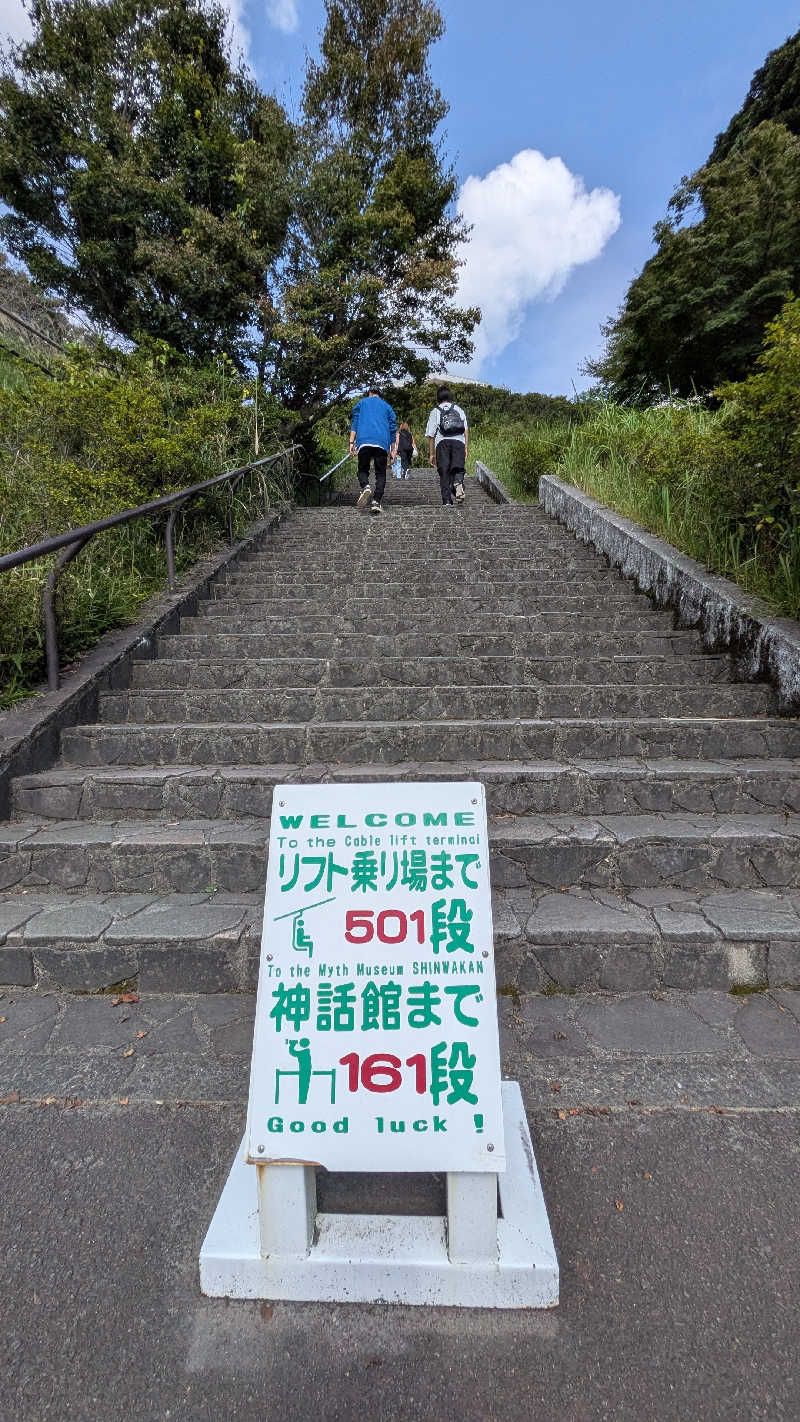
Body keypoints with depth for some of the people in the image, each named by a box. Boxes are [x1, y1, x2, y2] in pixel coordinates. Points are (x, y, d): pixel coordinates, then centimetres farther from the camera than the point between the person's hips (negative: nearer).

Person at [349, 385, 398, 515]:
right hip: (382, 443, 1)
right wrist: (392, 450, 20)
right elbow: (393, 429, 18)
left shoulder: (361, 403, 20)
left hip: (364, 442, -1)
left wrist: (352, 442, 3)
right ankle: (376, 501, -15)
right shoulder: (387, 406, 24)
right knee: (381, 474, 2)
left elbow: (354, 422, 9)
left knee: (363, 470, 8)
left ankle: (365, 487, -26)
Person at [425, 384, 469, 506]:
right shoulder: (459, 409, 21)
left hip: (442, 442, -1)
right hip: (459, 442, 1)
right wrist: (466, 448, 7)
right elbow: (466, 430, 9)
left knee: (444, 473, 0)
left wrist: (431, 454, 12)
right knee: (458, 469, -1)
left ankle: (447, 500, -8)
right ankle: (458, 483, -35)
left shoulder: (435, 412, 17)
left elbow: (430, 435, 10)